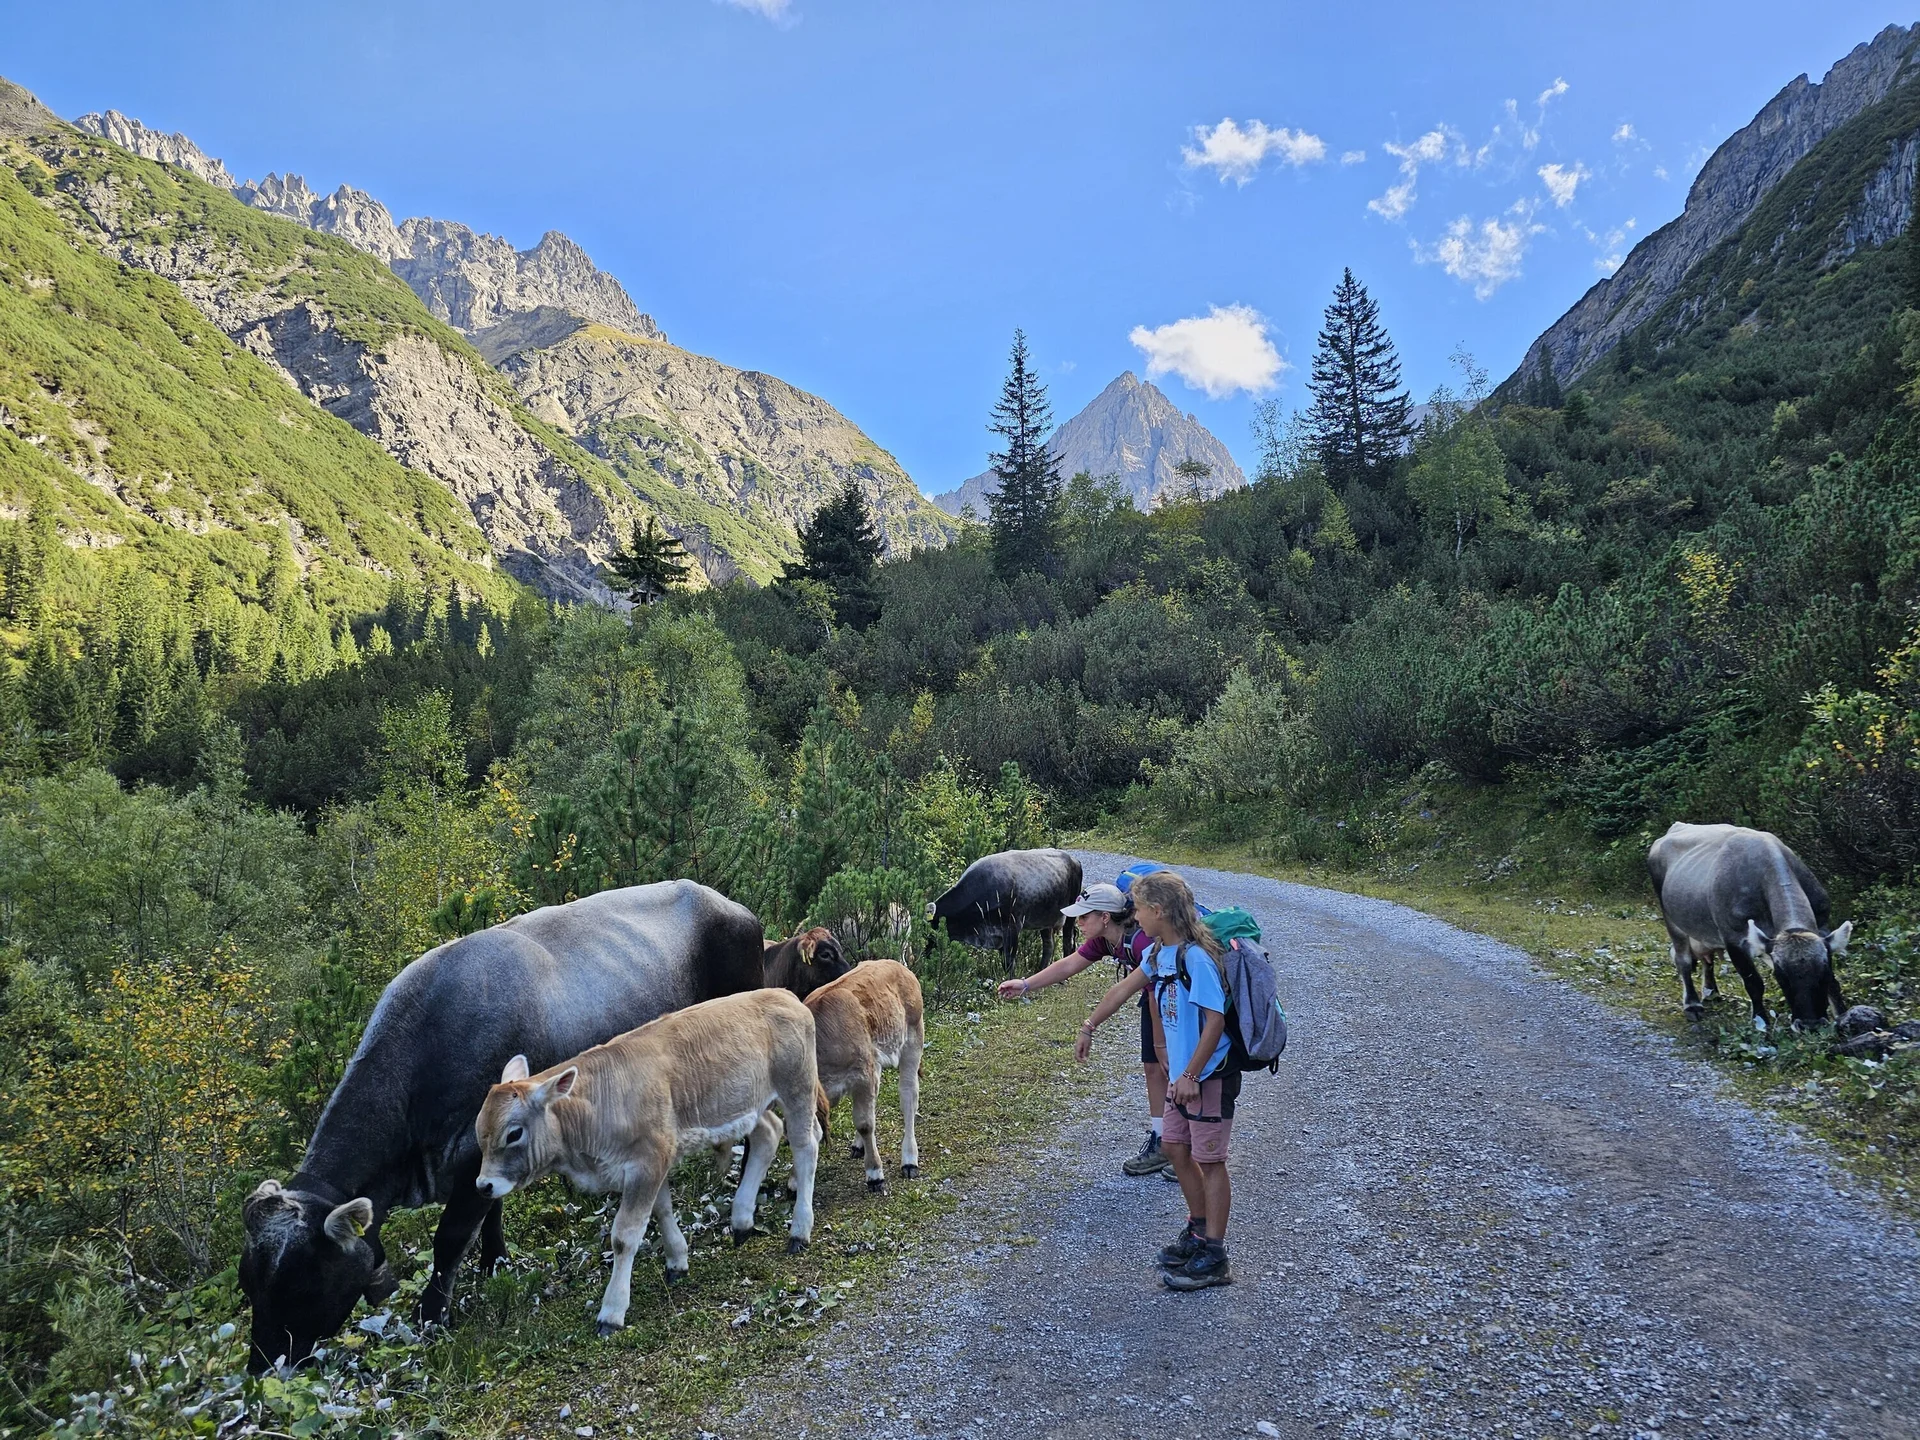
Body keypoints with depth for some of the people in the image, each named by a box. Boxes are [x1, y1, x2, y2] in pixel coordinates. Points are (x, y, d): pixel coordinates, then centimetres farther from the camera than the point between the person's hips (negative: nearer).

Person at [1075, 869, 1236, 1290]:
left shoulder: (1196, 957, -23)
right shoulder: (1161, 952, 5)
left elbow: (1215, 1020, -24)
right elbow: (1123, 989, 17)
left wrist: (1191, 1075, -21)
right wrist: (1088, 1028, 24)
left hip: (1209, 1075, -9)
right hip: (1183, 1073, 9)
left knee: (1209, 1161, 0)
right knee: (1176, 1147, 16)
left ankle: (1214, 1258, 10)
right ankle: (1199, 1231, 32)